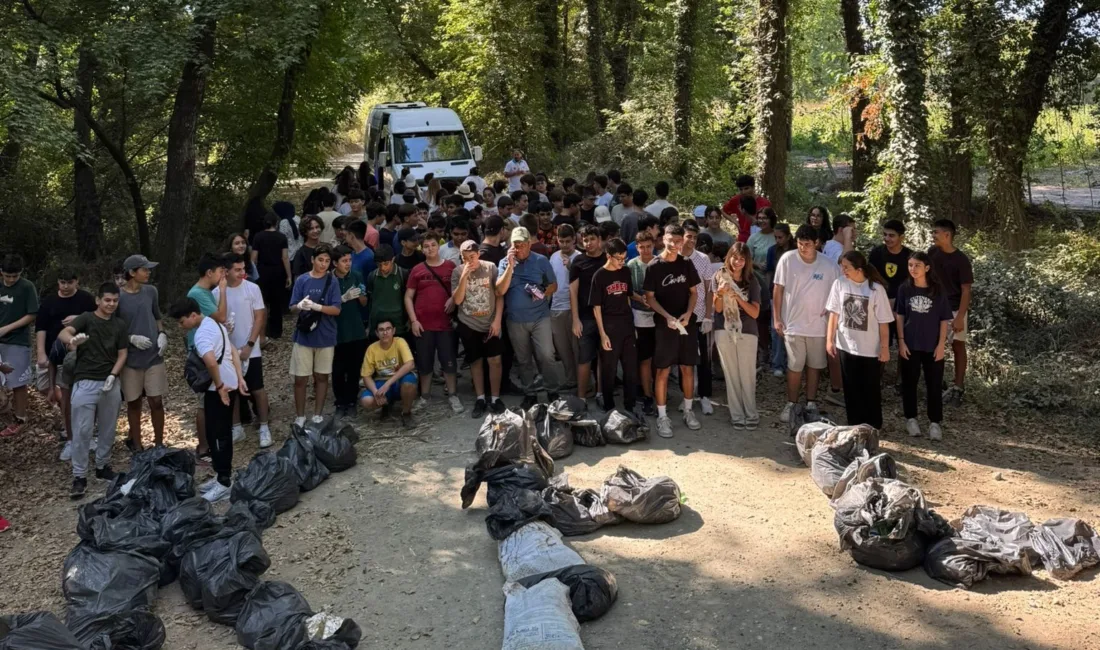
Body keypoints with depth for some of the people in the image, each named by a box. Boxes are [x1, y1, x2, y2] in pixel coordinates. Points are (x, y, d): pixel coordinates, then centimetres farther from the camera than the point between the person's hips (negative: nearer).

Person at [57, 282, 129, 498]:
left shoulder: (120, 325, 7)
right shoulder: (86, 318, -5)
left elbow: (122, 354, 9)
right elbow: (62, 333, -22)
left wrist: (113, 375, -7)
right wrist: (72, 340, -46)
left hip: (110, 383, 4)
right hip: (86, 383, -4)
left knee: (108, 429, 13)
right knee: (82, 431, -3)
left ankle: (103, 466, 29)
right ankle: (79, 476, 3)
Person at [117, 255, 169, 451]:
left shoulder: (151, 291, 1)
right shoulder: (118, 297, -11)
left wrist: (162, 334, -3)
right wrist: (132, 338, -17)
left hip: (154, 357, 2)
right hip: (131, 359, -2)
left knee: (156, 401, 4)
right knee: (134, 403, 11)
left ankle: (159, 444, 17)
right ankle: (136, 444, 25)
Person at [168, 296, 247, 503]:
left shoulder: (201, 333, -20)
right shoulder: (214, 324, 12)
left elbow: (211, 362, -35)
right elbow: (233, 352, 15)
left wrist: (219, 387, -23)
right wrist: (240, 379, 11)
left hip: (219, 389, -10)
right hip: (230, 385, 10)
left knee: (217, 434, -3)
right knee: (223, 432, 16)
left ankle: (224, 482, 2)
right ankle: (223, 476, 24)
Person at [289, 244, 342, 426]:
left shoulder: (332, 282, -3)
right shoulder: (302, 280, -2)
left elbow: (336, 310, -10)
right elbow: (292, 307, -3)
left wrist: (317, 306, -26)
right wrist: (300, 306, -26)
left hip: (325, 337, 0)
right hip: (304, 336, 0)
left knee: (322, 377, 11)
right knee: (300, 378, 3)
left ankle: (317, 415, 23)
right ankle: (300, 416, 17)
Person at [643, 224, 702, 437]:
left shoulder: (687, 264, 4)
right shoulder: (654, 266, -6)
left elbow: (693, 292, 8)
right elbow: (650, 297, -5)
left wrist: (688, 313, -10)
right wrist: (667, 316, -18)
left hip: (688, 323, 3)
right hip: (664, 325, -3)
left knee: (688, 368, 10)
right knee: (663, 371, -1)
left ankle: (688, 411, 23)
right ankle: (662, 416, 6)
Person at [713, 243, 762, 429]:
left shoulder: (752, 280, -3)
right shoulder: (720, 276, -2)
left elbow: (755, 313, -8)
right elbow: (718, 309, -4)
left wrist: (738, 298, -22)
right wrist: (720, 294, -24)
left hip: (747, 332, 0)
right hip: (724, 332, 1)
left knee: (747, 376, 2)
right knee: (731, 375, 5)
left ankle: (751, 414, 14)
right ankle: (736, 414, 13)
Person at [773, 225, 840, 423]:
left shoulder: (829, 265, -7)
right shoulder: (787, 260, -10)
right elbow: (778, 289, -4)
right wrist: (777, 318, -5)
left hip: (818, 325, 1)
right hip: (793, 324, -1)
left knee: (814, 365, 13)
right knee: (794, 367, 5)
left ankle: (811, 403, 26)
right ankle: (791, 404, 18)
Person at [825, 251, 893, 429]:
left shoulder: (876, 289, -14)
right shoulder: (839, 284, -6)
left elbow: (883, 322, -8)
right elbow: (834, 313, 2)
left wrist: (885, 347, -7)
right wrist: (830, 339, 1)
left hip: (871, 349, -2)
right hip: (846, 346, 3)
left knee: (871, 389, 9)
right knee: (851, 388, 11)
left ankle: (873, 425, 24)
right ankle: (855, 424, 23)